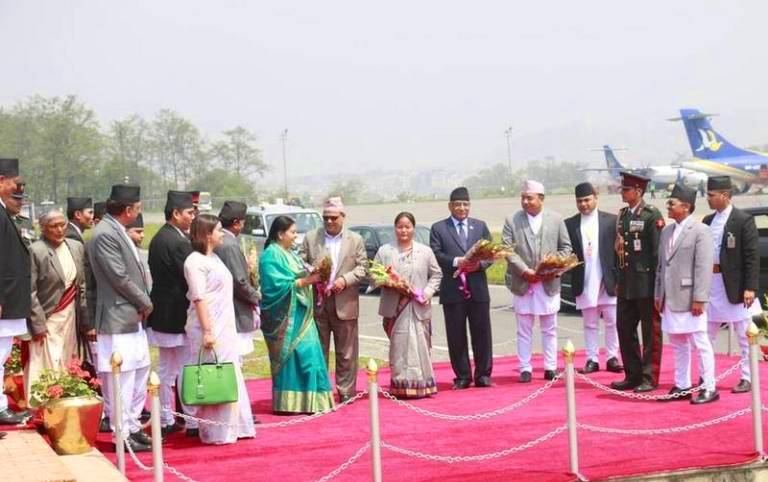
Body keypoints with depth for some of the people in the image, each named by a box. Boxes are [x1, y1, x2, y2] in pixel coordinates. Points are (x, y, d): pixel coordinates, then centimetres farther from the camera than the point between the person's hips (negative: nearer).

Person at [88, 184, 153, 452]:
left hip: (133, 317, 10)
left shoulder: (118, 231, 13)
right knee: (121, 376, -4)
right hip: (118, 317, -10)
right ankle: (123, 434, 2)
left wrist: (143, 303, 7)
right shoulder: (105, 234, -16)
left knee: (140, 371, 16)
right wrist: (145, 302, -8)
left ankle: (133, 426, 25)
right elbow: (119, 277, -19)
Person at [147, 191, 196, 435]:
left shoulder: (158, 238, 10)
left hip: (161, 313, 10)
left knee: (165, 369, 14)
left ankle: (165, 420, 21)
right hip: (179, 315, -10)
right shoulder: (178, 242, -20)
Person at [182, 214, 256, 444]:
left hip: (224, 328, 9)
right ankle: (216, 432, 0)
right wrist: (207, 332, -22)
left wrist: (227, 329, 17)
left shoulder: (213, 258, 16)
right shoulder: (195, 261, -12)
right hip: (209, 330, -9)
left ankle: (231, 427, 19)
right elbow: (199, 298, -17)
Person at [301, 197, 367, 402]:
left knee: (346, 352, 4)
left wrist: (345, 279, -13)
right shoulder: (310, 238, 7)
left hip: (345, 304, -1)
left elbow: (362, 267, 2)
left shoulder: (355, 239, 6)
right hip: (317, 303, 1)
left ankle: (346, 391, 12)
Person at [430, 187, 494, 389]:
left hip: (478, 289, 2)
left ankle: (483, 375, 13)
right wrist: (456, 262, -19)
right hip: (453, 291, -2)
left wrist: (479, 264, -12)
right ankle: (462, 377, 11)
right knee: (456, 337, 3)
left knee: (482, 334, 4)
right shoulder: (438, 228, 6)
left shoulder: (480, 226, 13)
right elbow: (435, 255, -4)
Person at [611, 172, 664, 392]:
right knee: (624, 328, 10)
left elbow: (658, 251, -13)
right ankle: (633, 375, 20)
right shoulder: (622, 215, 13)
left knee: (651, 332, 2)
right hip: (626, 283, 8)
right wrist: (619, 281, 14)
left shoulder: (652, 215, -10)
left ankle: (650, 378, 8)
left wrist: (657, 284, -16)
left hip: (646, 283, -8)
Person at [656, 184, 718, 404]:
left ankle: (709, 388, 4)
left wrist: (699, 299, -18)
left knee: (700, 344, -2)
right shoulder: (667, 231, 15)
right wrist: (658, 294, 14)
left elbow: (704, 267, -14)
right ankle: (682, 385, 21)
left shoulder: (700, 231, -9)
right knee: (678, 345, 13)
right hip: (670, 299, 8)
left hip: (689, 298, -8)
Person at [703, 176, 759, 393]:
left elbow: (752, 256, -12)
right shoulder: (707, 221, 10)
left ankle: (746, 378, 11)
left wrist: (750, 288, -17)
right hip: (710, 282, 6)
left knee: (744, 335, 3)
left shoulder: (744, 220, -9)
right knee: (706, 334, 11)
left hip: (734, 285, -6)